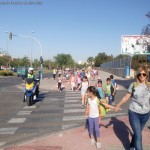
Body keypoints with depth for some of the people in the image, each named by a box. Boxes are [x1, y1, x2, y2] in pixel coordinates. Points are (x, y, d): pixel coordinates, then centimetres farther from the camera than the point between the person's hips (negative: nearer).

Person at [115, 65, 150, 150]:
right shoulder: (133, 85, -8)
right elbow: (126, 97, 2)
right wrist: (118, 106, 8)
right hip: (134, 113, -2)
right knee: (138, 135, -5)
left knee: (137, 133, 19)